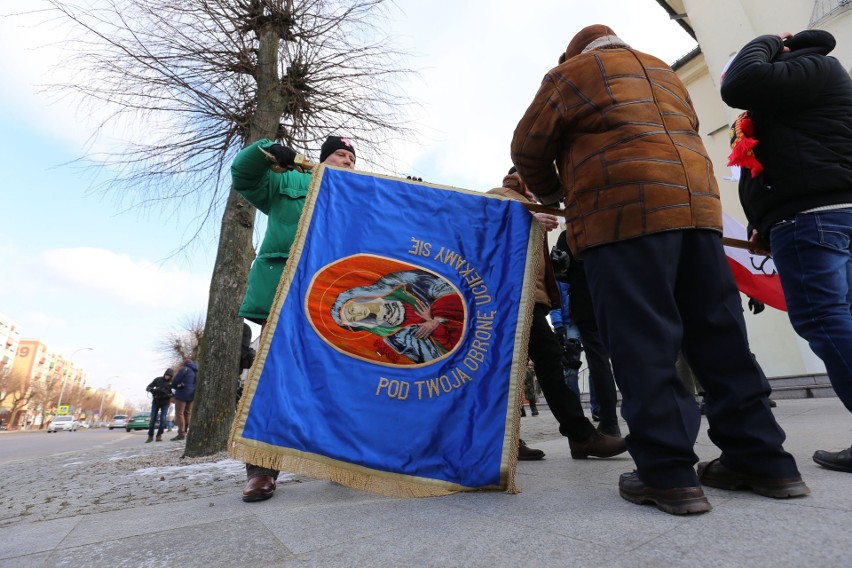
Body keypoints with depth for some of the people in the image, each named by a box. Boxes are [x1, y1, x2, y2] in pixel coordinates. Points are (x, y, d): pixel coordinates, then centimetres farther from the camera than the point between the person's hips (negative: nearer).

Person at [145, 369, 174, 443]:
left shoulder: (172, 382, -4)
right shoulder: (158, 380, -3)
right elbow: (148, 388, -3)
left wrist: (167, 394, -26)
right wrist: (154, 390, -24)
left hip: (165, 403, -1)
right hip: (156, 402, 1)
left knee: (163, 419, -9)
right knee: (152, 419, 0)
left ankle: (159, 436, 2)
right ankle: (150, 436, 12)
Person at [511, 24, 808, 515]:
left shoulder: (572, 71, 16)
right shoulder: (665, 74, 33)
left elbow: (529, 147, 11)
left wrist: (550, 193, 26)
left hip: (622, 211, -7)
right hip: (697, 201, 7)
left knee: (643, 342, -9)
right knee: (717, 335, 7)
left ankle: (669, 473, -8)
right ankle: (763, 458, 11)